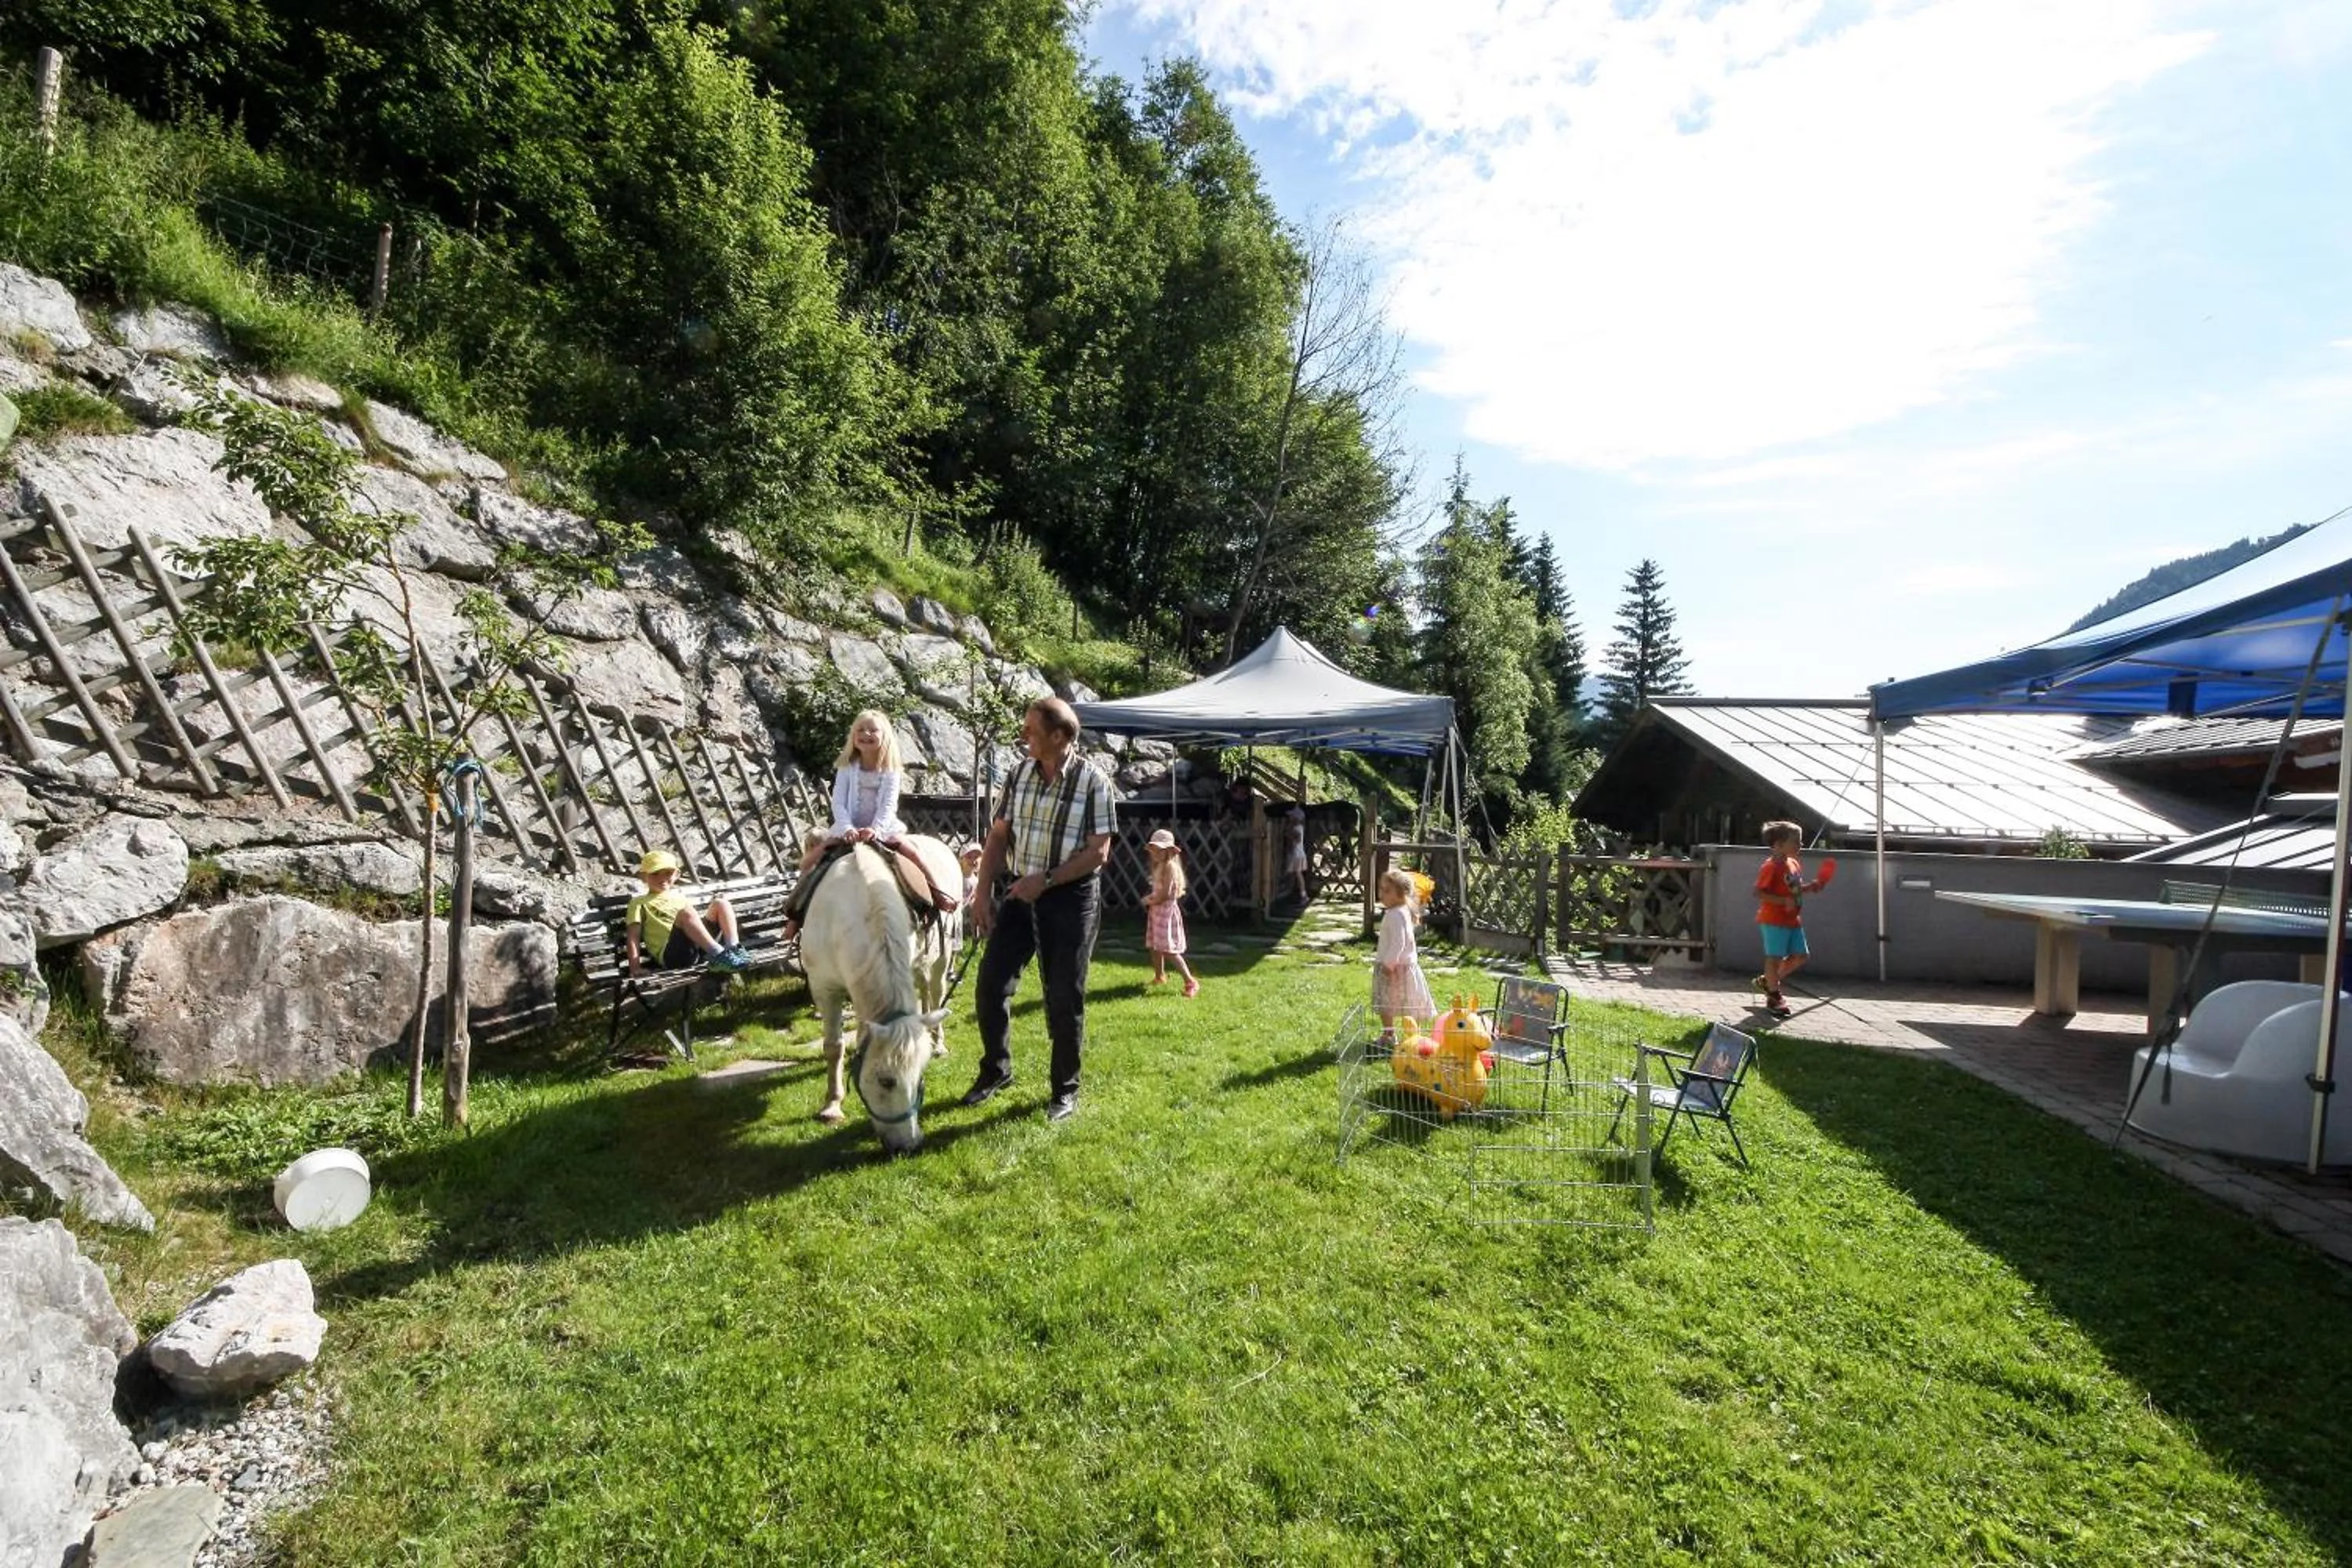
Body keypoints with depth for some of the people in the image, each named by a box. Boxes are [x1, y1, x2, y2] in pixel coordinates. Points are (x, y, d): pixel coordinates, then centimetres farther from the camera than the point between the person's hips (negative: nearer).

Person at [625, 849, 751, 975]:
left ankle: (733, 949, -25)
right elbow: (634, 937, 7)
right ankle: (719, 955, -43)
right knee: (686, 912, -31)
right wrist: (635, 967, -6)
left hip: (701, 948, 5)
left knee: (720, 904, -9)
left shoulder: (679, 897, 33)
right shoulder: (640, 903, 18)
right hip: (673, 954, -5)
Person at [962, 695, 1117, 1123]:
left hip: (1071, 898, -4)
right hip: (1021, 895, 5)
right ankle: (996, 1070, 27)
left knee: (1065, 997, 3)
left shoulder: (1093, 782, -12)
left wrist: (1045, 880, -20)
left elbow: (1098, 851, -14)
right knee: (991, 982, 4)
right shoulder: (1019, 774, 2)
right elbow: (998, 835, 8)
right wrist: (984, 893, 1)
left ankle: (1065, 1089, 21)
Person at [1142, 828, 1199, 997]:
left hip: (1167, 911, -10)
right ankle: (1160, 976, 37)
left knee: (1169, 950, -12)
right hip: (1156, 911, 10)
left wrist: (1148, 901, -9)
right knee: (1154, 946, 19)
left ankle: (1191, 982, -9)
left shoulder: (1169, 867, -17)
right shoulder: (1159, 866, 12)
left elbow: (1164, 894, -22)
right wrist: (1150, 898, -4)